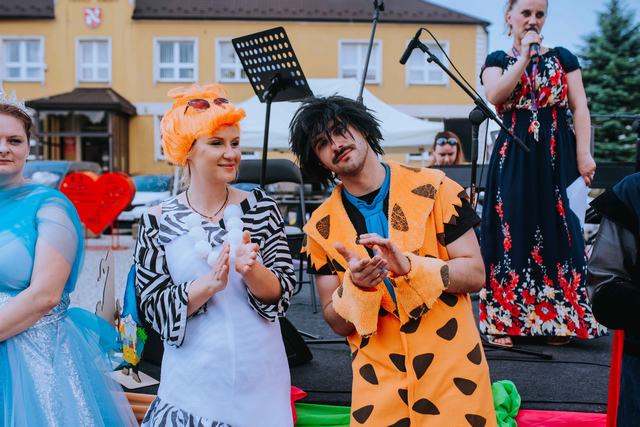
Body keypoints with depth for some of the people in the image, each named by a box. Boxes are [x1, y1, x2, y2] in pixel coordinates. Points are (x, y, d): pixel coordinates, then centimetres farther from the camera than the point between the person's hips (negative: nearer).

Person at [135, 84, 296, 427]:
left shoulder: (261, 208, -1)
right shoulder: (158, 222, -3)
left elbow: (282, 293, -3)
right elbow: (152, 307, -7)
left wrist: (251, 271, -23)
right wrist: (209, 284, -22)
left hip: (260, 379, 2)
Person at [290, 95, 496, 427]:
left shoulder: (431, 188, -6)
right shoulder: (322, 227, -1)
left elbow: (475, 274, -8)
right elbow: (337, 323, 0)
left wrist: (409, 266, -24)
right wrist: (356, 286, -21)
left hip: (452, 371, -1)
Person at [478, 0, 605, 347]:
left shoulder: (562, 57, 12)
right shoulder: (497, 60, 11)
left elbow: (580, 108, 4)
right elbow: (495, 95, -11)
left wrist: (584, 155, -7)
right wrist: (524, 56, -10)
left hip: (556, 157, 1)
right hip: (514, 157, 0)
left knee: (558, 229, 0)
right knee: (513, 230, -3)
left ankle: (560, 320, 9)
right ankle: (506, 320, 2)